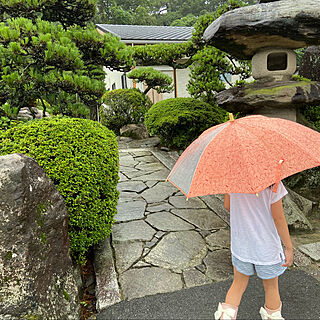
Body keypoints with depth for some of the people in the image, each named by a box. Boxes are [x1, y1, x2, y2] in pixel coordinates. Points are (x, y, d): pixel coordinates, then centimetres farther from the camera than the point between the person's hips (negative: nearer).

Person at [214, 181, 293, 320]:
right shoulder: (272, 184, -22)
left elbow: (227, 206, 2)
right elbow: (278, 218, -16)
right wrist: (289, 247, -4)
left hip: (240, 245, 3)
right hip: (267, 248, -3)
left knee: (238, 283, 21)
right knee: (271, 286, 22)